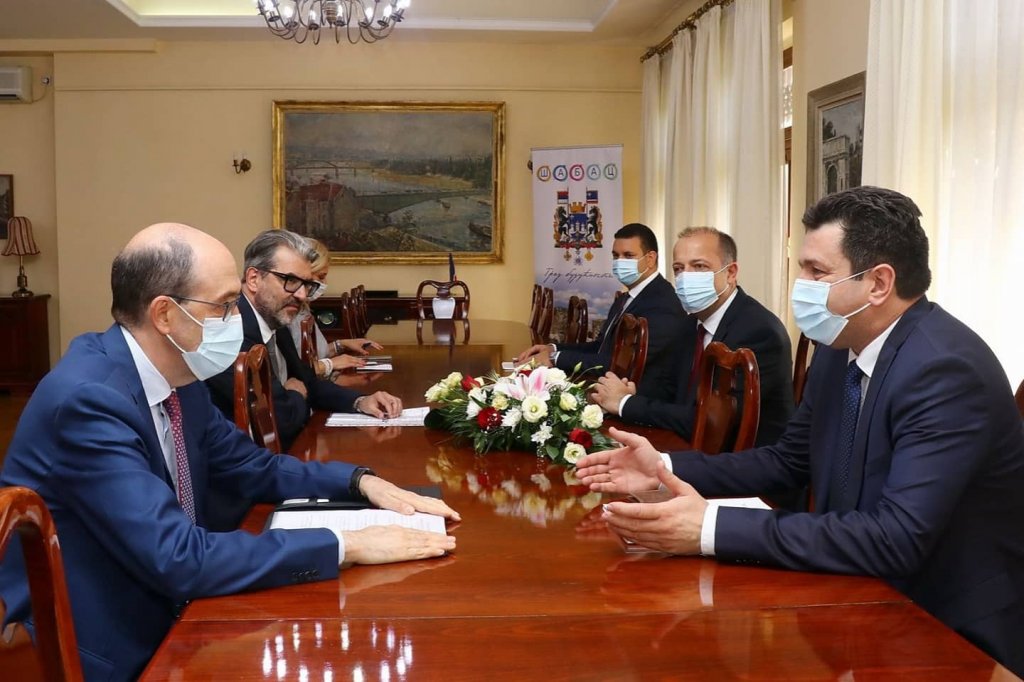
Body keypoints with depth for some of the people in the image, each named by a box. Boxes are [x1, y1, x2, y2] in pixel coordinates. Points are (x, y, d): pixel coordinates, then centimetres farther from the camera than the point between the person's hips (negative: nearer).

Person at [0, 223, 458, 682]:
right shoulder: (87, 399, -26)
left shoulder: (178, 379, -1)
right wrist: (346, 545, -26)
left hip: (155, 618, 7)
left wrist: (363, 482, -3)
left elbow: (254, 468, 12)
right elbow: (180, 559, -30)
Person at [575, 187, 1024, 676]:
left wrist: (712, 528, -35)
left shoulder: (948, 369, -25)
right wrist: (665, 468, -1)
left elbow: (897, 539, -32)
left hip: (956, 632, -7)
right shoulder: (840, 350, 0)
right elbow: (788, 461, 11)